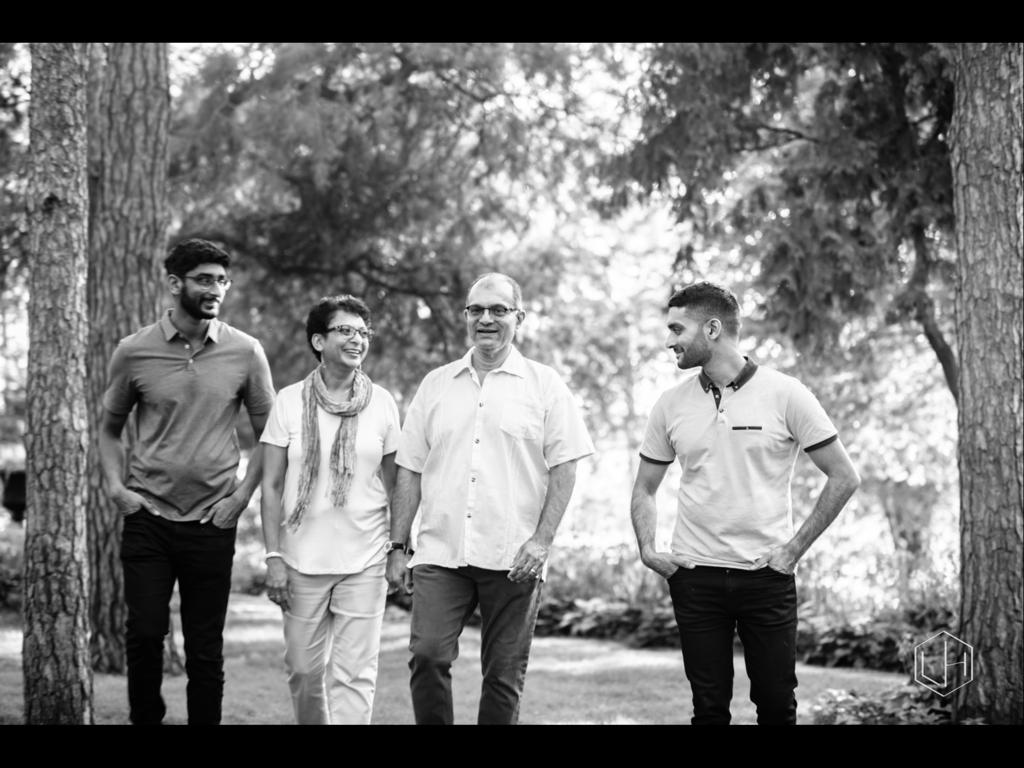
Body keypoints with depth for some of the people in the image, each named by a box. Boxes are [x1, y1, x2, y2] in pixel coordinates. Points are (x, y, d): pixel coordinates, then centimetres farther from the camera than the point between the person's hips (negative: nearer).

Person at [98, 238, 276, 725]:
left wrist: (242, 494, -2)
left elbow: (267, 434, 8)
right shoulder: (134, 352, 0)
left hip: (212, 521, 0)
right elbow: (110, 428, 12)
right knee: (144, 632, -3)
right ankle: (144, 717, 18)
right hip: (148, 517, 0)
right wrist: (115, 485, -1)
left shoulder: (245, 353, 0)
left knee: (205, 647, 6)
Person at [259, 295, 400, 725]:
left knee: (354, 674, -4)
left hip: (364, 561, 0)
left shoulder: (382, 404, 3)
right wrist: (273, 556, -5)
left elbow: (393, 484, 9)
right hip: (302, 560, 0)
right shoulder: (289, 402, 0)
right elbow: (272, 486, 1)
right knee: (304, 669, 8)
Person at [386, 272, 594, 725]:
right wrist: (398, 547, 7)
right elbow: (410, 471, 14)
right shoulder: (436, 385, 13)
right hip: (440, 552, 2)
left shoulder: (545, 386, 5)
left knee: (504, 675, 2)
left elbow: (564, 470, 1)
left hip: (513, 559, -2)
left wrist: (541, 541, -9)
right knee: (427, 656, -13)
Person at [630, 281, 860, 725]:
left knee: (776, 704, 3)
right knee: (709, 706, 5)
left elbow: (843, 478, -2)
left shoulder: (785, 395, -5)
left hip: (767, 577, -2)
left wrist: (795, 548, -6)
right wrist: (647, 549, 1)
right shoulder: (671, 405, 5)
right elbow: (645, 488, 17)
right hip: (694, 577, 2)